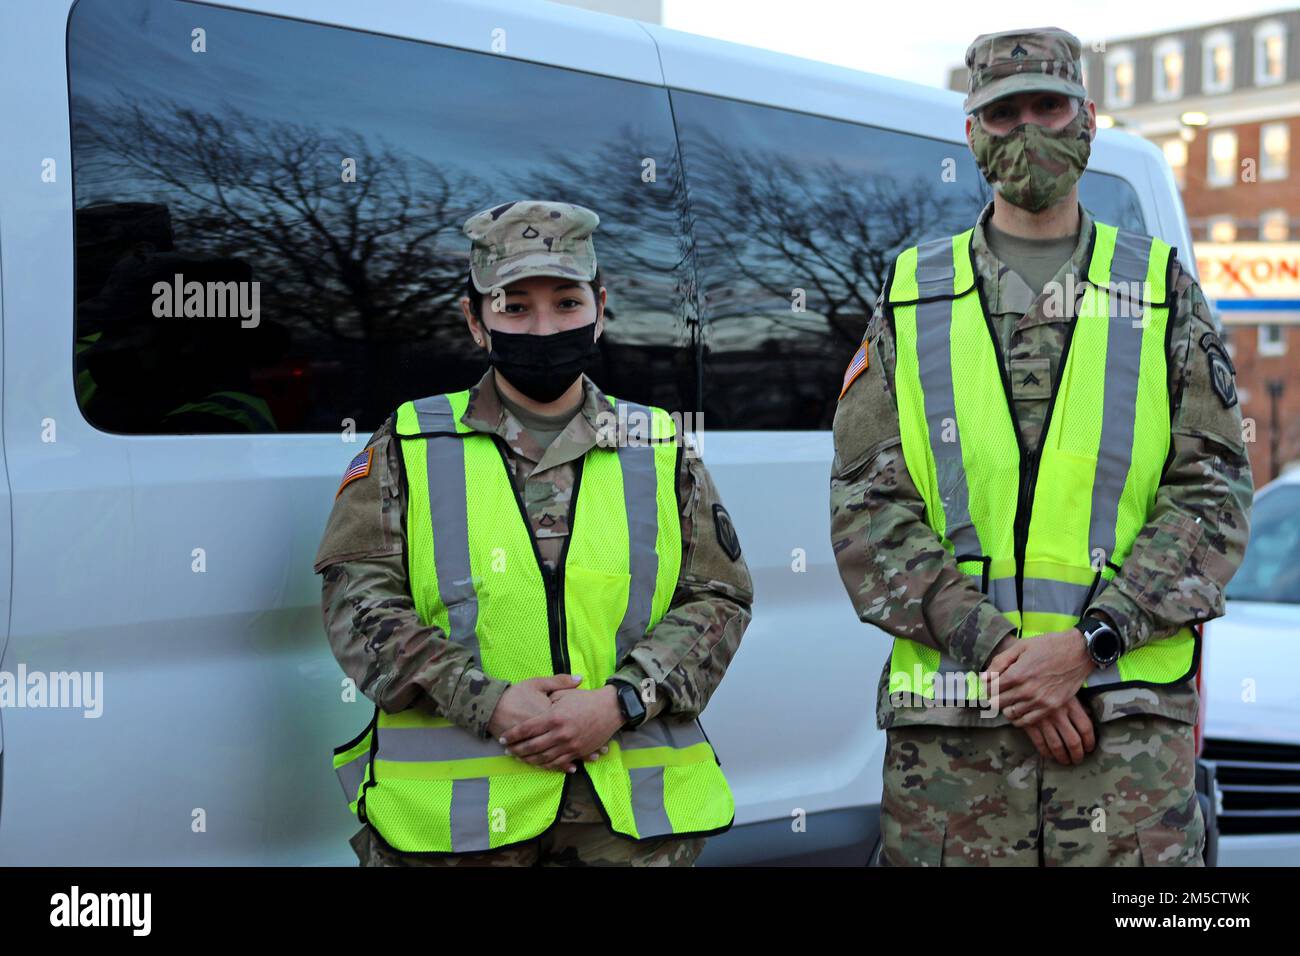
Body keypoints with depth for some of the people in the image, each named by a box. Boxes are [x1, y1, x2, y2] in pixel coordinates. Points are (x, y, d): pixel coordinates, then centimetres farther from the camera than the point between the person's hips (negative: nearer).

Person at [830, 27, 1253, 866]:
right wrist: (993, 650, -9)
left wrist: (1088, 642, -11)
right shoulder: (912, 298, 11)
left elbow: (1213, 499, 3)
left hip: (1128, 711, 0)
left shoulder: (1163, 292, 10)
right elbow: (867, 506, 3)